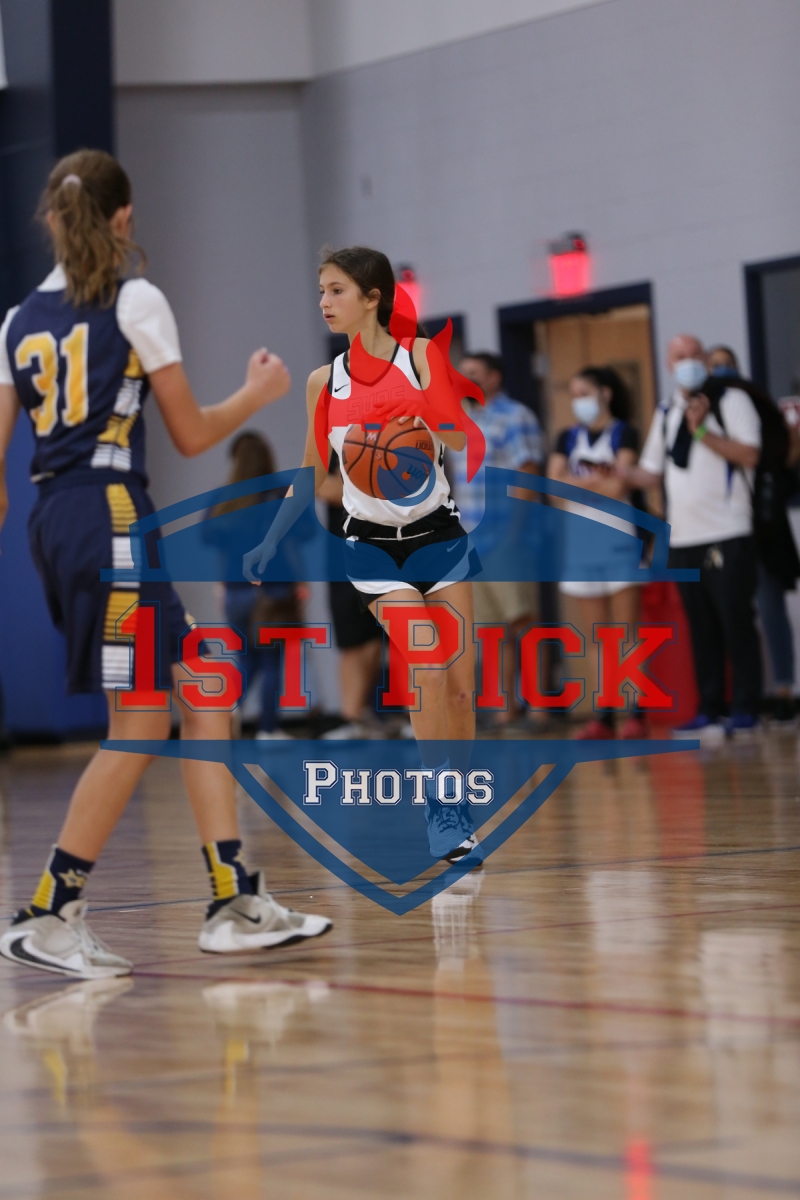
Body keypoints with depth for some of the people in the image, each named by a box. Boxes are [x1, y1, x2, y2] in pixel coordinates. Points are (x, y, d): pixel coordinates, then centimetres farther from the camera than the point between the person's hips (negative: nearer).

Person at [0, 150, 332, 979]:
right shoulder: (135, 302, -3)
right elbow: (190, 434, -1)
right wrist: (259, 392, 17)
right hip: (109, 514, -7)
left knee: (201, 696, 10)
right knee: (139, 727, -3)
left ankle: (234, 902, 7)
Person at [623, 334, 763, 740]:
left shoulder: (732, 401, -1)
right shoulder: (665, 414, 17)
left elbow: (750, 454, -14)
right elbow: (650, 472, 20)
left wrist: (702, 432, -20)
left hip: (727, 535, -6)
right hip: (683, 538, 6)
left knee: (736, 625, -5)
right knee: (701, 628, 7)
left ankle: (745, 711, -1)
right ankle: (709, 710, 10)